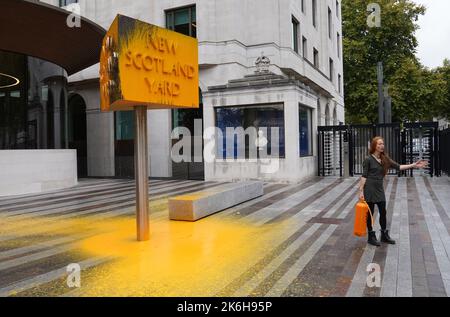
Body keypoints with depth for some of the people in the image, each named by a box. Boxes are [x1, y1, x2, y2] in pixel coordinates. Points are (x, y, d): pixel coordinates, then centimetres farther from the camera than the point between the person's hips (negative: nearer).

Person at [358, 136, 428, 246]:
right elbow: (364, 176, -11)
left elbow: (398, 167, 5)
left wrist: (414, 165, -4)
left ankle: (384, 235, 26)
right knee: (370, 213, 4)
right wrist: (361, 191, -13)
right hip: (369, 189, -6)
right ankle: (371, 236, 15)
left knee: (383, 212, 12)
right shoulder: (368, 159, -10)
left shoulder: (385, 159, 7)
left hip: (380, 189, 6)